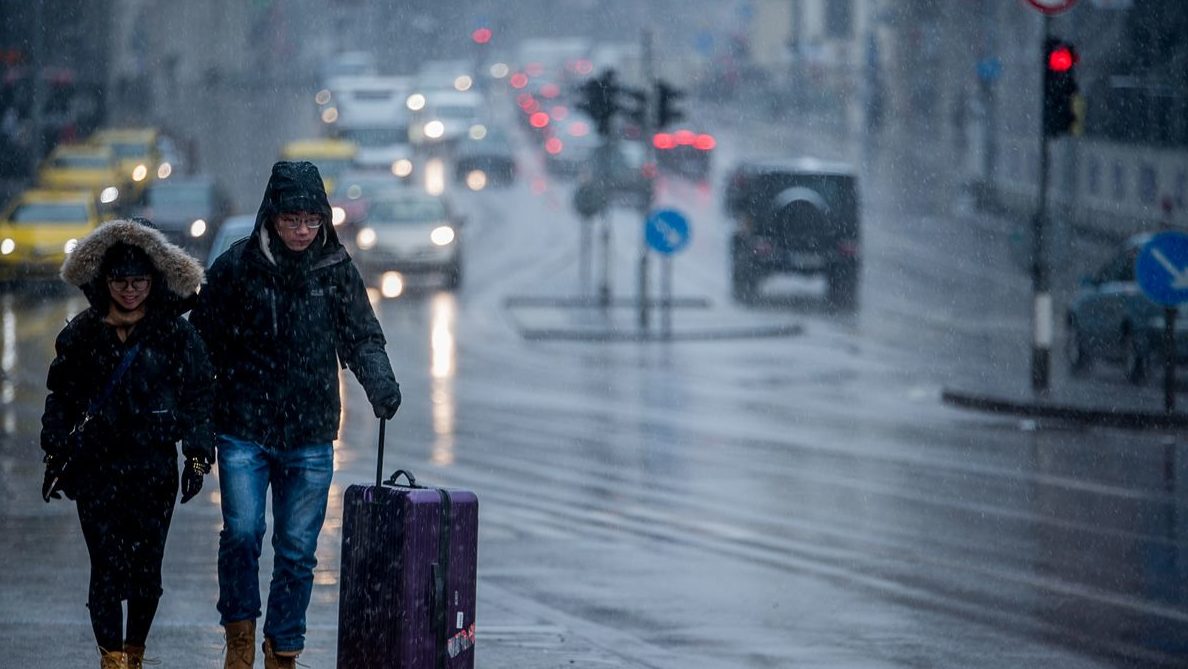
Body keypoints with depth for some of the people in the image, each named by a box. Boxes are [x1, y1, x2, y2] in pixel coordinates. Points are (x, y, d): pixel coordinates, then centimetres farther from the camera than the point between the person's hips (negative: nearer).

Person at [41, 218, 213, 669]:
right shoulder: (82, 333, 5)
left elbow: (198, 397, 5)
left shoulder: (176, 335, 2)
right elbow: (61, 397, 11)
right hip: (95, 467, 0)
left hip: (154, 467, 0)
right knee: (107, 566, -7)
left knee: (146, 568, 2)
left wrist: (197, 457, 0)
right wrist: (55, 458, 8)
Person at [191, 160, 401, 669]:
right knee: (241, 533, -11)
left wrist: (379, 381, -15)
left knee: (297, 548, 4)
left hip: (311, 436, 2)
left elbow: (361, 337, 6)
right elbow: (203, 342, 3)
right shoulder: (237, 266, -3)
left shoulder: (336, 270, 2)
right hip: (243, 430, -2)